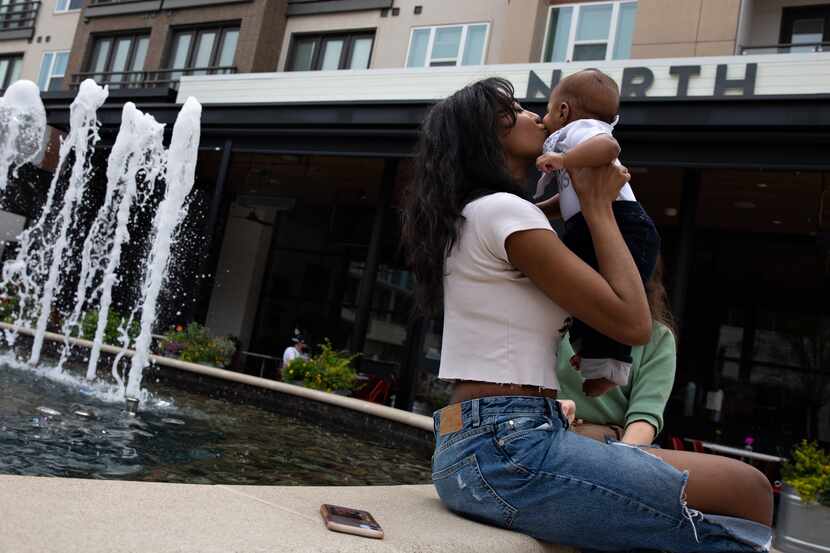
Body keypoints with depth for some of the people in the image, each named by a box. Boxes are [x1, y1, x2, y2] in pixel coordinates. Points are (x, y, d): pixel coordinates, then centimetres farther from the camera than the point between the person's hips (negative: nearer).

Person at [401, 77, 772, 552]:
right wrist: (599, 204, -3)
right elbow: (633, 322, -12)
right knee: (749, 494, -5)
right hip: (507, 452, -10)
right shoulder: (504, 210, -11)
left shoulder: (469, 220, 17)